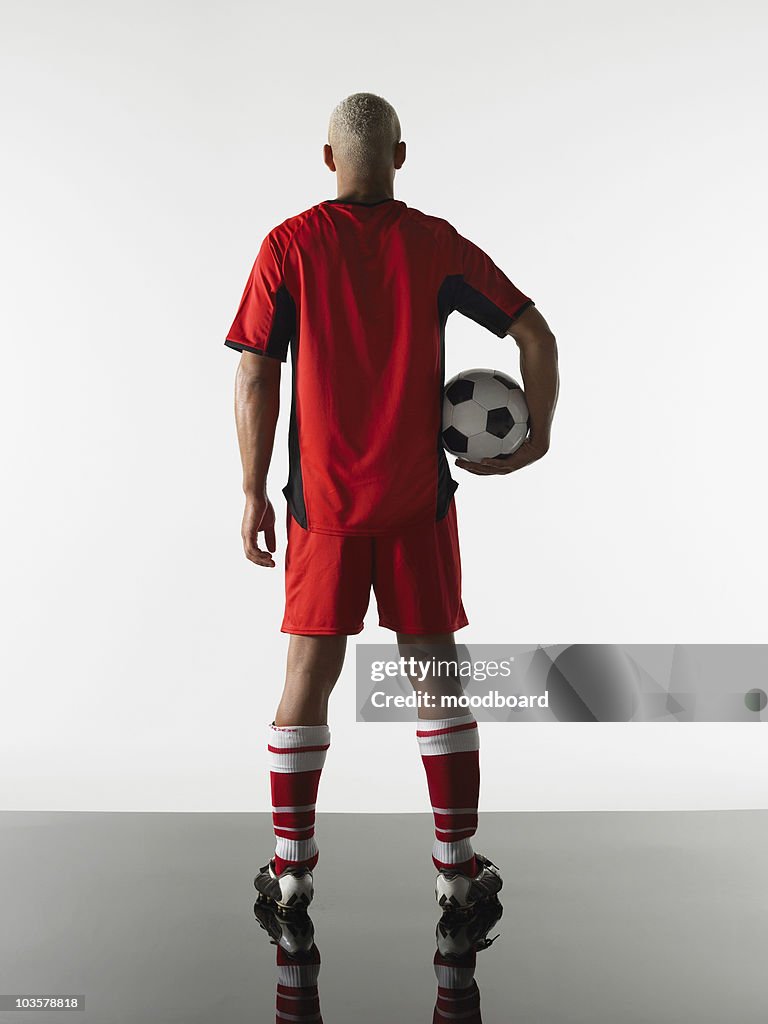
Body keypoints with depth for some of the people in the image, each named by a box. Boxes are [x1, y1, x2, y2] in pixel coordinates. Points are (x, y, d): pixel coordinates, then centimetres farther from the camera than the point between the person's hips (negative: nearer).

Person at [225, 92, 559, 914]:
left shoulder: (288, 245, -2)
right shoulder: (437, 246, 1)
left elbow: (254, 380, -5)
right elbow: (537, 335, -1)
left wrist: (254, 494, 2)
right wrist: (536, 439, 10)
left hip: (322, 503, 0)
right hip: (418, 503, 1)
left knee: (309, 673, 8)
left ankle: (291, 868, 15)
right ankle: (457, 864, 15)